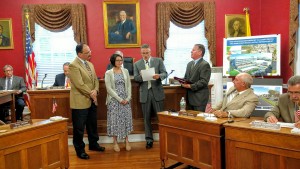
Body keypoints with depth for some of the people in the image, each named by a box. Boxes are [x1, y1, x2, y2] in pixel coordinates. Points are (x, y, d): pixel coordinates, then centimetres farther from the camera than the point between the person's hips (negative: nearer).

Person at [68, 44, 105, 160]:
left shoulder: (90, 64, 12)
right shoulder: (73, 66, -14)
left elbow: (95, 80, 10)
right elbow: (79, 84, -21)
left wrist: (95, 90, -9)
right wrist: (90, 94, -13)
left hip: (92, 101, 8)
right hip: (80, 102, -8)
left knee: (93, 125, 19)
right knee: (79, 128, 5)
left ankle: (93, 144, 37)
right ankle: (80, 150, 19)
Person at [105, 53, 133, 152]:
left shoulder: (125, 71, 8)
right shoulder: (108, 73, -3)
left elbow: (129, 85, 6)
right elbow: (109, 88, -9)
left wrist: (128, 98, -7)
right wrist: (119, 99, -14)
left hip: (125, 99, 3)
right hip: (114, 100, -3)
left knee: (126, 119, 5)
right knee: (115, 120, 2)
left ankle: (126, 141, 17)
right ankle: (115, 142, 14)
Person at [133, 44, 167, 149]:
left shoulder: (158, 61, 5)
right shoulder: (137, 64, 9)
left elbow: (165, 73, -2)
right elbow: (135, 78, 3)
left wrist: (159, 76, -24)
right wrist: (141, 76, -19)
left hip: (157, 92, -1)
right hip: (145, 93, 2)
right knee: (146, 118, 7)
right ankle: (149, 139, 19)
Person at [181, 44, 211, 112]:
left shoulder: (205, 65, -10)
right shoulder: (189, 64, 17)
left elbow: (203, 81, -17)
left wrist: (190, 86, -19)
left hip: (199, 98, -7)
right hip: (189, 97, 8)